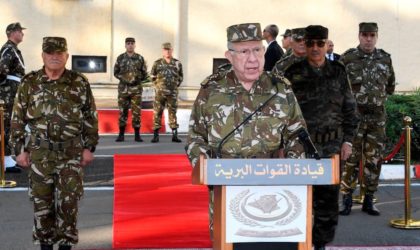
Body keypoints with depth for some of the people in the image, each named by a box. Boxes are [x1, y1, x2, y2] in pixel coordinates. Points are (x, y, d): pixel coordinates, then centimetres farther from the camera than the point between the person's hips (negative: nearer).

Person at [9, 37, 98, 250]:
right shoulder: (29, 83, 0)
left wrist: (89, 147, -1)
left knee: (68, 203, 2)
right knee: (42, 202, 7)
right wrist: (20, 149, -1)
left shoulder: (80, 83, -1)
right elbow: (18, 119, 3)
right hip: (39, 154, 1)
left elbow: (90, 118, 3)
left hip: (71, 154, -1)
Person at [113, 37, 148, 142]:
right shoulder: (120, 58, 5)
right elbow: (116, 72, 9)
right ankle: (121, 134, 10)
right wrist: (122, 77, -8)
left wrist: (138, 78, -10)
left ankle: (137, 135, 5)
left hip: (136, 88, -1)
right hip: (123, 88, 1)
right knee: (122, 112, 4)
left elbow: (144, 74, 7)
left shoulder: (140, 58, 3)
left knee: (136, 112, -1)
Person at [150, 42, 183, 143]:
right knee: (157, 113, 0)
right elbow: (153, 76, 11)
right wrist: (158, 85, 6)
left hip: (173, 93, 1)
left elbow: (180, 77, 16)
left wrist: (175, 85, 9)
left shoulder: (177, 63, 7)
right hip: (160, 92, -1)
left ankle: (175, 135, 6)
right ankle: (156, 135, 5)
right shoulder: (157, 63, 3)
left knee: (173, 113, 3)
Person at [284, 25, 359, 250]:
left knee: (328, 197, 6)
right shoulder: (293, 73, 0)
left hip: (331, 146, 2)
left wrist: (347, 140, 2)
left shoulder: (338, 73, 5)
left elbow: (349, 110, 9)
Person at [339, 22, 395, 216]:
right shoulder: (347, 58, -4)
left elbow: (390, 85, 20)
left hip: (377, 118, 4)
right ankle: (346, 199, 8)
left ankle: (369, 200, 17)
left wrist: (378, 96, 14)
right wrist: (353, 97, 2)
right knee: (351, 159, -2)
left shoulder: (385, 58, 8)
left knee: (374, 160, 7)